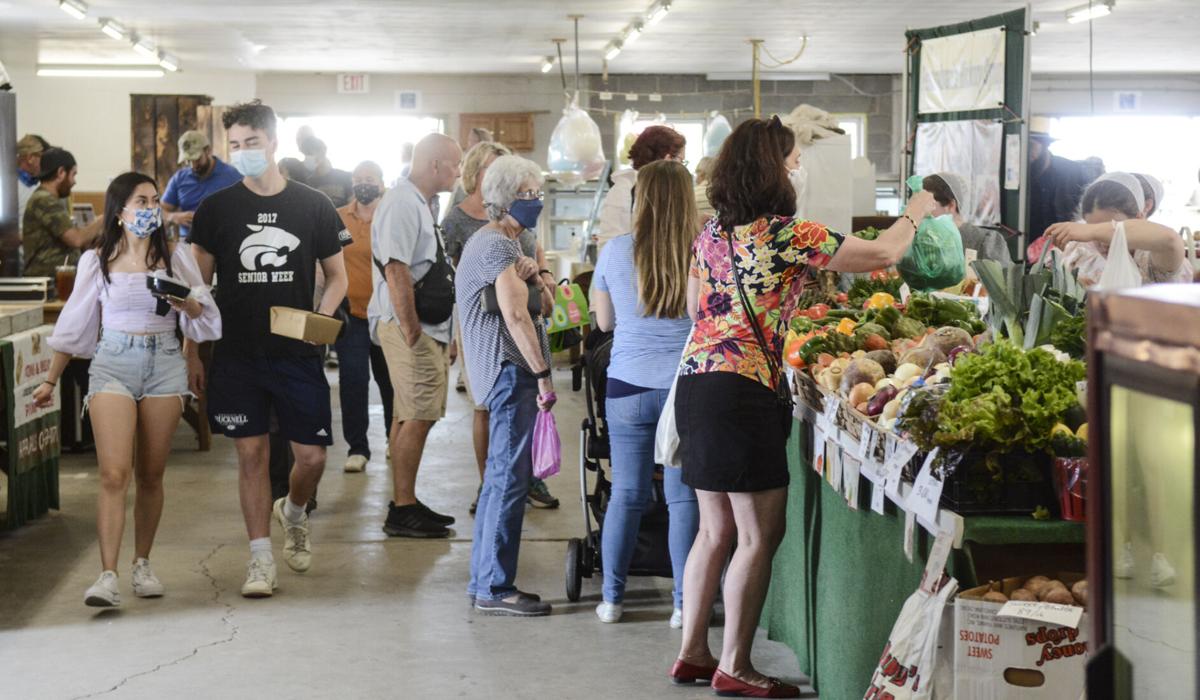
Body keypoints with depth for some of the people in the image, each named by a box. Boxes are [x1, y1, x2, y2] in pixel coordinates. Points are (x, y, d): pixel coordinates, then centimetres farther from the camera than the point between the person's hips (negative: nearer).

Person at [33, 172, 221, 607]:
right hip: (113, 363, -1)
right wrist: (50, 381, 12)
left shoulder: (175, 255, 5)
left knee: (151, 475, 7)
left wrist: (187, 303, -16)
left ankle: (143, 565, 22)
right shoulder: (97, 261, 4)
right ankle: (107, 576, -16)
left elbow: (204, 314, 7)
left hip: (164, 363, 1)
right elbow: (74, 325, 10)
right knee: (114, 474, -13)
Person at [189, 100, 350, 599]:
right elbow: (199, 283, 7)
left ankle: (294, 511, 32)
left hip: (298, 354, 0)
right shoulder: (216, 208, 2)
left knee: (312, 454, 0)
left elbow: (337, 277, 10)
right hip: (237, 355, 0)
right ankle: (261, 558, 10)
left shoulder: (313, 207, 2)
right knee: (251, 452, 1)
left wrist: (319, 321, -8)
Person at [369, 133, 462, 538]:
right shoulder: (402, 204, -15)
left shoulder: (425, 203, 16)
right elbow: (396, 272, -21)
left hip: (427, 326, 10)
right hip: (408, 326, -10)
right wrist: (412, 334, -22)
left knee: (410, 417, 13)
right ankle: (403, 512, -4)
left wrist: (445, 334, 20)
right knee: (417, 417, -9)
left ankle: (405, 505, 20)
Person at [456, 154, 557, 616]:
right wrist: (543, 375, -20)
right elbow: (516, 316, -22)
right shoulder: (498, 247, -12)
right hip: (510, 370, -11)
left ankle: (483, 578, 21)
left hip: (505, 374, 11)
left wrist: (532, 277, 2)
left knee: (501, 476, 15)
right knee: (509, 478, -10)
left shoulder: (491, 242, 21)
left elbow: (546, 303, 22)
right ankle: (495, 588, -8)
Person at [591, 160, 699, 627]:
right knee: (684, 498, 6)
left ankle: (612, 598, 17)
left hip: (629, 386, 1)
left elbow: (604, 321, 9)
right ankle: (685, 603, 10)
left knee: (626, 495, 10)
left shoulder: (616, 252, -3)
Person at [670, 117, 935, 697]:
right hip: (743, 388, -8)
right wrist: (915, 214, 17)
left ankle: (692, 653, 20)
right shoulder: (787, 235, -10)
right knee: (760, 533, -2)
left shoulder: (712, 233, 12)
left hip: (694, 381, 9)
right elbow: (882, 255, -4)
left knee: (715, 529, 16)